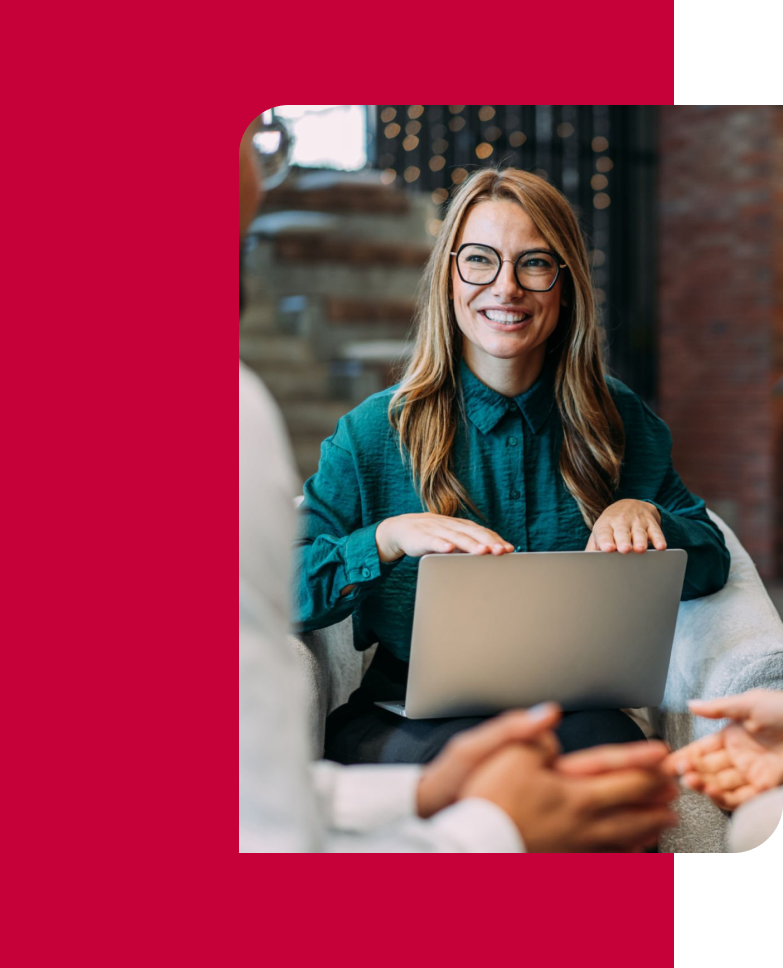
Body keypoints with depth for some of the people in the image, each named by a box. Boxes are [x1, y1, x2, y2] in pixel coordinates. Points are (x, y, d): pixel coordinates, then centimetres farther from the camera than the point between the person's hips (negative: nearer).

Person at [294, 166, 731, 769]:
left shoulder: (621, 421, 10)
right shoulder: (375, 432, 2)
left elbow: (711, 565, 15)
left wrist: (644, 514, -7)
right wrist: (389, 538, -21)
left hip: (577, 716, 2)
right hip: (404, 730, -2)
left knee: (608, 738, -34)